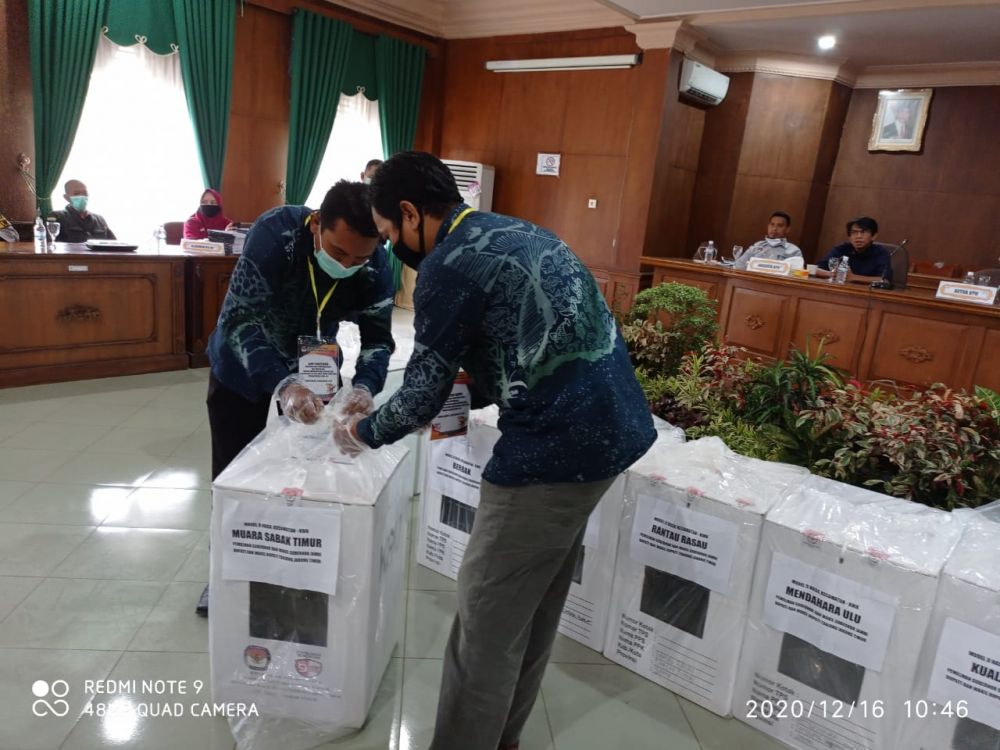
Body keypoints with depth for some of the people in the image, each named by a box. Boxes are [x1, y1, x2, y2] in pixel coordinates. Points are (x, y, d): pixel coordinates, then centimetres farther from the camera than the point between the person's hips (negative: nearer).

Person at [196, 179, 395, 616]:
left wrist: (365, 386, -40)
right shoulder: (275, 233, -34)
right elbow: (239, 320, -38)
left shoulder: (375, 262, -24)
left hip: (310, 375, 2)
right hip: (241, 374, -2)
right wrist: (282, 385, -53)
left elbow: (378, 336, -19)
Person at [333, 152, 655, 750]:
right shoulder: (512, 232, 17)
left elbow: (423, 391, -6)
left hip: (560, 443, -10)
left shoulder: (449, 264, -12)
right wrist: (463, 397, 27)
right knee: (536, 601, 22)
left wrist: (363, 432, 12)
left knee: (489, 613, 6)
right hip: (613, 425, 10)